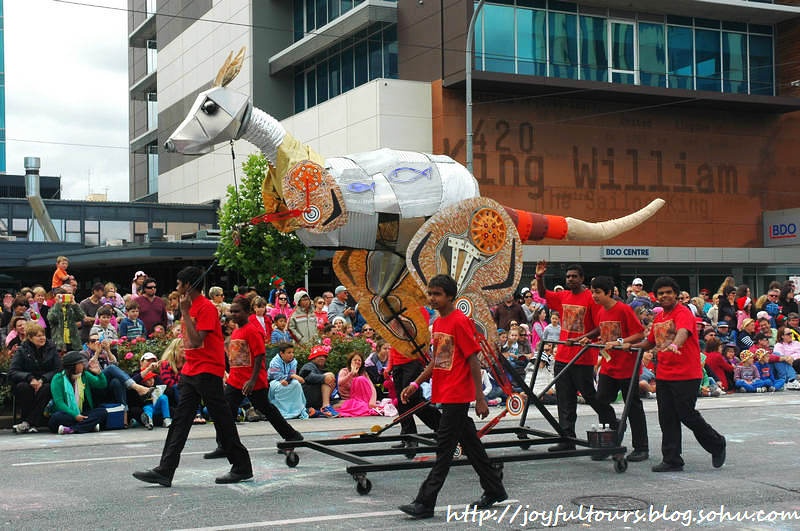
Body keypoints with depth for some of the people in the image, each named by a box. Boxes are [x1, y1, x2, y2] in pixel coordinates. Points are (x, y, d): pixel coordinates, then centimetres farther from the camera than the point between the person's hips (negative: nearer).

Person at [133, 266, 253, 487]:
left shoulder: (206, 307, -14)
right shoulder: (191, 307, 15)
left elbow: (196, 340, -23)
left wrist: (185, 312, -20)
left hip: (208, 372, -9)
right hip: (190, 371, 9)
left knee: (222, 419, -2)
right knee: (180, 420, 4)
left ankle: (242, 467, 9)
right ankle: (165, 471, 2)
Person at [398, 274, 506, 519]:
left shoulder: (460, 322, -14)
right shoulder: (438, 323, 12)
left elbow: (474, 360, -14)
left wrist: (480, 398, -15)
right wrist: (415, 384, 13)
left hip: (457, 395, -9)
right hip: (445, 394, 9)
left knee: (444, 446, -7)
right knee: (470, 444, 16)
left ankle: (425, 503, -6)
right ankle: (494, 490, 28)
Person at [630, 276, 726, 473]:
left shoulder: (683, 313, -10)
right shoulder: (659, 317, 15)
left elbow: (683, 331, -30)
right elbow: (650, 341, 25)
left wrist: (674, 345, -50)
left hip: (686, 375, -7)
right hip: (663, 375, 7)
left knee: (687, 415, -3)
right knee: (667, 419, 6)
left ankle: (717, 445, 20)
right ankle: (672, 460, 12)